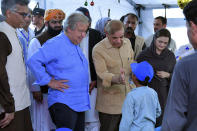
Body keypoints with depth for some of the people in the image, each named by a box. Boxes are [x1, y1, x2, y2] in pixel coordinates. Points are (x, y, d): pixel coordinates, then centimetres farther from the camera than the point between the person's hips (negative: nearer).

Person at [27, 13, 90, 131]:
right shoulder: (55, 44, -12)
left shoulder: (77, 46, 16)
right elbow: (33, 61, -20)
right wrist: (49, 82, -18)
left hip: (80, 102, 9)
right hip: (63, 103, -9)